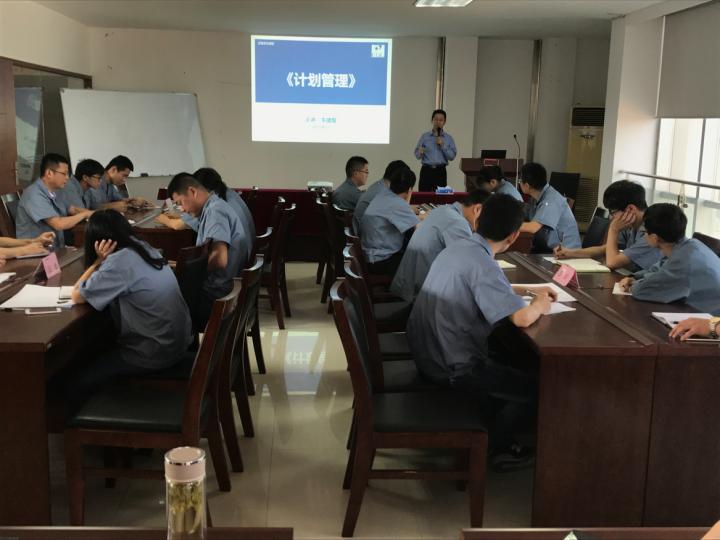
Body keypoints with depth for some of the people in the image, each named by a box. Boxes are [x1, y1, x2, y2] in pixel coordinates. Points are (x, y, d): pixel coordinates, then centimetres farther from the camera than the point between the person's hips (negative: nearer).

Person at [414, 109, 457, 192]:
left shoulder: (449, 138, 7)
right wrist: (420, 152, -21)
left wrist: (443, 146, -11)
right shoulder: (424, 136, 5)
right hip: (426, 170, -1)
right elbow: (417, 154, 2)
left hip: (440, 171, 1)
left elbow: (452, 156, -1)